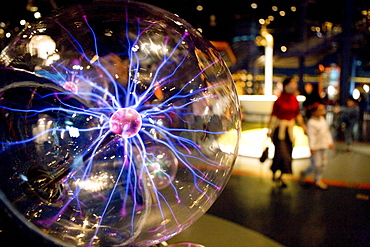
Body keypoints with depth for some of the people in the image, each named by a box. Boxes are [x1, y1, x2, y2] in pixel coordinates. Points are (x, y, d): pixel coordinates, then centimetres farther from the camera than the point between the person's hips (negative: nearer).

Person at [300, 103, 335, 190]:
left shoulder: (323, 120, 10)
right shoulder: (311, 122, -16)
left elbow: (327, 132, 19)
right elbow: (311, 135, -19)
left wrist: (330, 142, 18)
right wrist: (312, 147, -20)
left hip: (323, 145, 9)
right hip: (316, 146, -9)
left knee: (324, 163, 12)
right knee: (317, 163, -4)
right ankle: (318, 180, 19)